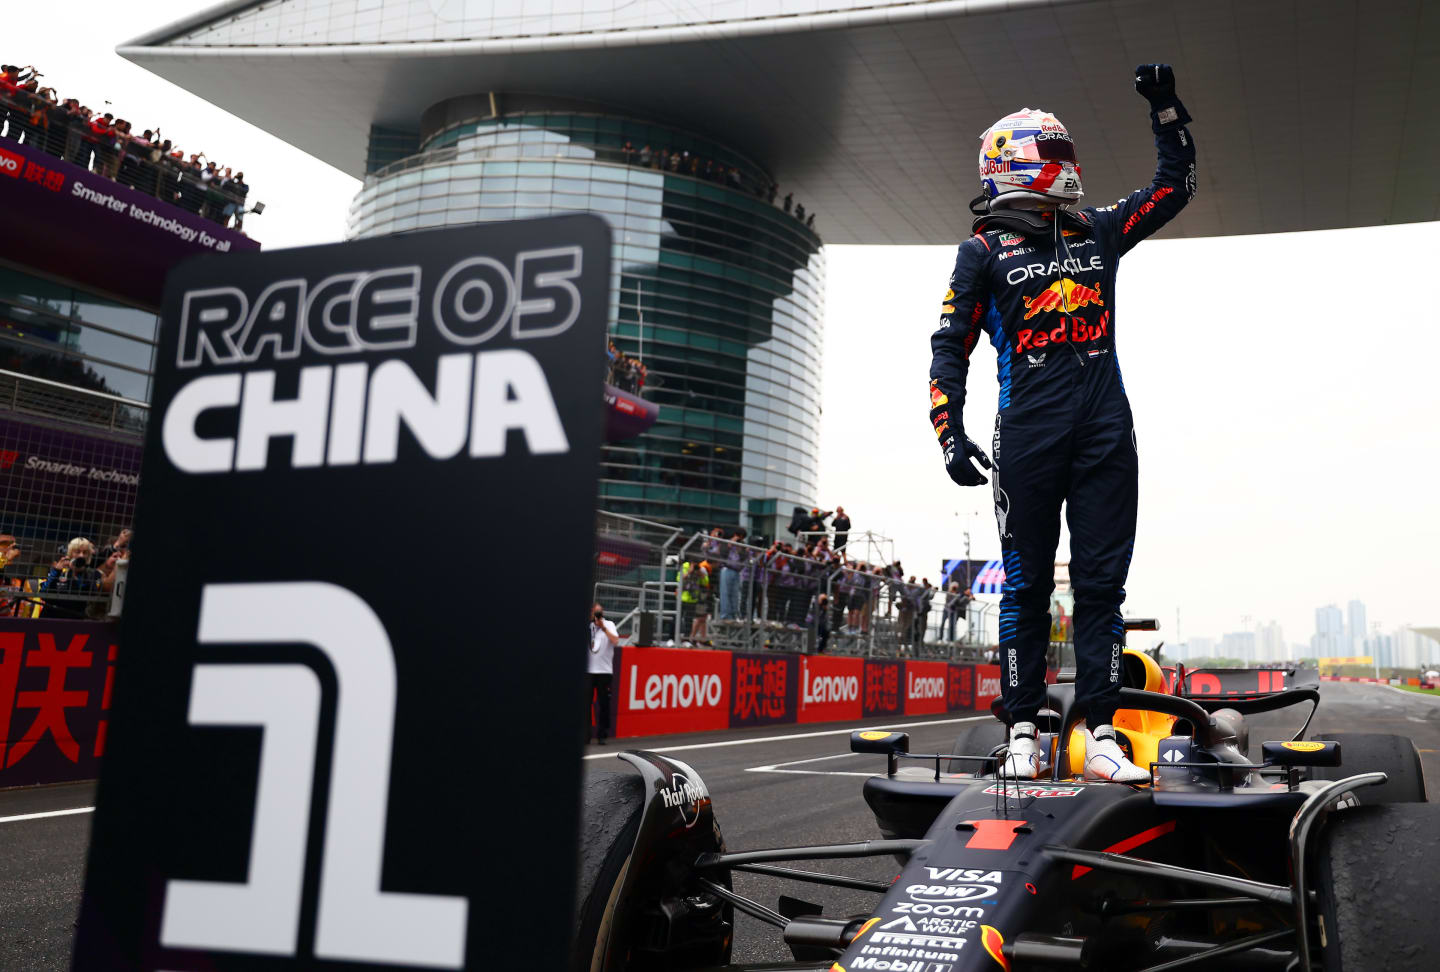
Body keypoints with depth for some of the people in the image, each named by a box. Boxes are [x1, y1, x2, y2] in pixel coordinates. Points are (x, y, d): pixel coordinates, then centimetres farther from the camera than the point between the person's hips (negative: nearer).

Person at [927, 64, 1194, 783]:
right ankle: (1023, 733, 9)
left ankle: (1100, 735, 6)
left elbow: (1175, 186, 29)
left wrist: (1165, 107, 22)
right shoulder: (983, 251, 7)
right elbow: (950, 347, 4)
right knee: (1028, 585, 1)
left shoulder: (1096, 231, 19)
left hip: (1107, 433, 4)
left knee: (1101, 583, 2)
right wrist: (949, 434, -6)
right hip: (1029, 433, -3)